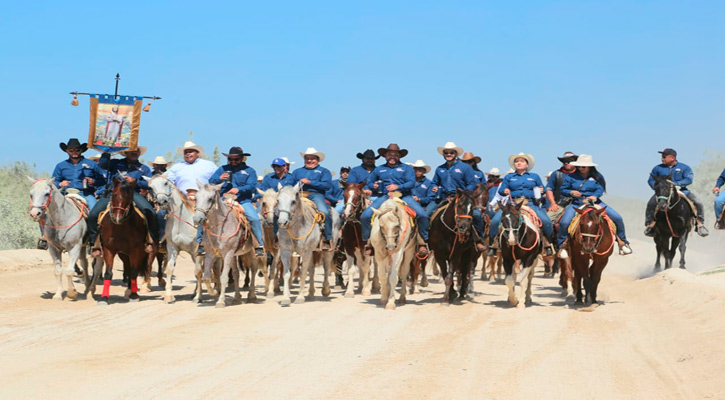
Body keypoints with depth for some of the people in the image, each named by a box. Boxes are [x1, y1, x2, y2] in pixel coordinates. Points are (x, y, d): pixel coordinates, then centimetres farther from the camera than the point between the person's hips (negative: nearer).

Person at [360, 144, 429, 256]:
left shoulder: (406, 168, 11)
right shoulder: (379, 169, 20)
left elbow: (411, 183, -4)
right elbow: (369, 183, 30)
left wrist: (398, 186, -20)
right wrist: (367, 189, 8)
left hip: (404, 196, -2)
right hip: (385, 197, 2)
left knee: (422, 215, -24)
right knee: (365, 216, -18)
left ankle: (422, 242, -7)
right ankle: (368, 242, -2)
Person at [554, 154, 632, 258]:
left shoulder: (596, 177, 7)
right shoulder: (571, 176, 5)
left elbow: (600, 189, -5)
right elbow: (562, 189, 6)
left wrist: (595, 196, -27)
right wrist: (571, 192, -16)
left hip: (594, 202, 1)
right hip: (576, 203, -1)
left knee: (617, 218, -8)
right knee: (564, 222, -29)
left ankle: (622, 242, 12)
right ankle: (561, 246, -9)